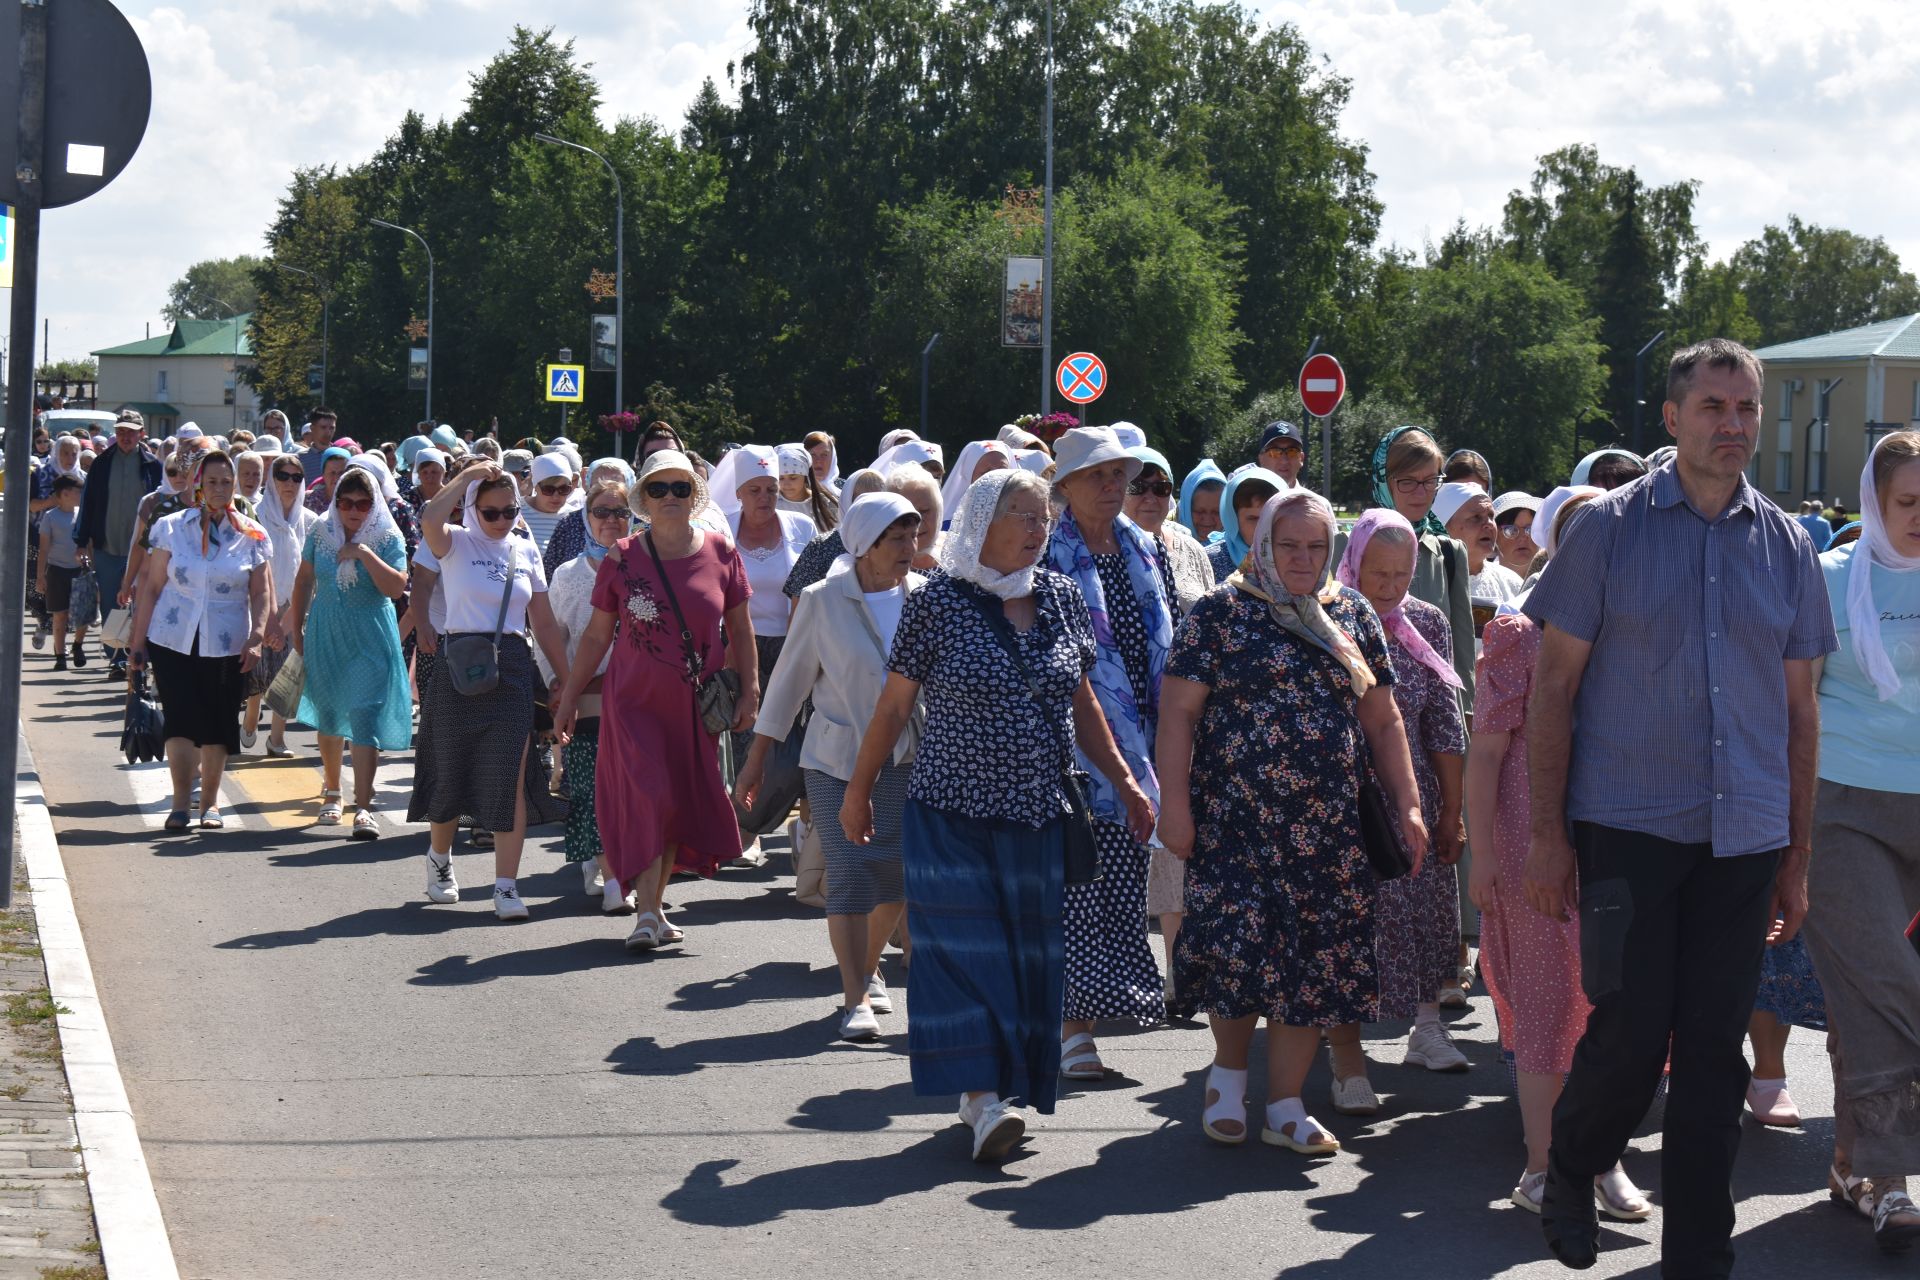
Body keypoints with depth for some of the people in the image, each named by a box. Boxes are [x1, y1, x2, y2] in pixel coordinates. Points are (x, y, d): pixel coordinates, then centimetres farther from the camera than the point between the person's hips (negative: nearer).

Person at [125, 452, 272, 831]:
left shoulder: (251, 536, 4)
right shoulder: (171, 528, 4)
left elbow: (260, 593, 5)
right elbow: (152, 587, 6)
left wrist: (257, 637, -9)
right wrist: (138, 641, 3)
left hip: (227, 645, 0)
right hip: (173, 642, 0)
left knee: (218, 724, 4)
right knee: (180, 719, -9)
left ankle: (210, 802, 19)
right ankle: (181, 802, -4)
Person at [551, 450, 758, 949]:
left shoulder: (721, 553, 0)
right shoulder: (621, 560, -3)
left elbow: (740, 629, 8)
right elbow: (597, 635, 4)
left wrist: (749, 691, 2)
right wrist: (569, 697, 6)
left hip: (696, 706, 2)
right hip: (634, 701, -2)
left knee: (683, 802, 6)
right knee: (645, 795, -12)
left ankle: (654, 904, 20)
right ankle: (646, 912, -10)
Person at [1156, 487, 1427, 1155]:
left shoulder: (1353, 615, 13)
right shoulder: (1222, 613, 0)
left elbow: (1382, 719, 16)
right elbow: (1177, 710, -3)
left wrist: (1408, 804, 9)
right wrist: (1174, 805, -10)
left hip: (1329, 825, 4)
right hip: (1237, 818, -4)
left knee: (1312, 962, 1)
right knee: (1240, 947, -9)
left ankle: (1285, 1106, 10)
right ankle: (1228, 1074, 15)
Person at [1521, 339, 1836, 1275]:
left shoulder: (1786, 547, 8)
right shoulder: (1609, 529, -1)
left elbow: (1799, 708, 13)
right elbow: (1553, 686, 0)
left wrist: (1797, 855, 11)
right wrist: (1547, 834, -5)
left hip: (1744, 838, 3)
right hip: (1629, 828, -3)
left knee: (1713, 1054, 5)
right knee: (1629, 1035, -5)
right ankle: (1569, 1173, 24)